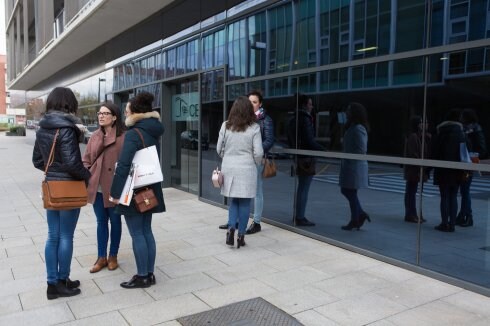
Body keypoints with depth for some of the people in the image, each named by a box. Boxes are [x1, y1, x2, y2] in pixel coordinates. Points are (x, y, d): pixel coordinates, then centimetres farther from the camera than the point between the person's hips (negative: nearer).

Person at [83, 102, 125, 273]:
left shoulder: (123, 137, -10)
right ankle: (101, 257, 26)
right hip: (97, 187, 5)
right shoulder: (94, 136, 8)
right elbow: (86, 160, 12)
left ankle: (113, 256, 27)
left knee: (115, 221, 11)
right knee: (101, 222, 14)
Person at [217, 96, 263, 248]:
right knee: (244, 202, 7)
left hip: (229, 168, 3)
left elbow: (219, 149, 6)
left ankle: (231, 228, 2)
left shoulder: (225, 126, 0)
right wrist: (255, 164, 10)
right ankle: (241, 235, 12)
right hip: (246, 169, -3)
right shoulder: (254, 127, -7)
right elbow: (258, 152, -9)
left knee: (233, 200, 17)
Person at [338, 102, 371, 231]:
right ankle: (361, 214, 20)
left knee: (351, 193, 1)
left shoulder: (358, 129, -17)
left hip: (355, 166, -10)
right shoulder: (352, 127, 13)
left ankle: (355, 221, 13)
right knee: (345, 191, 14)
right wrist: (345, 159, 10)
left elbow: (362, 150, -22)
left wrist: (348, 159, -17)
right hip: (349, 165, 10)